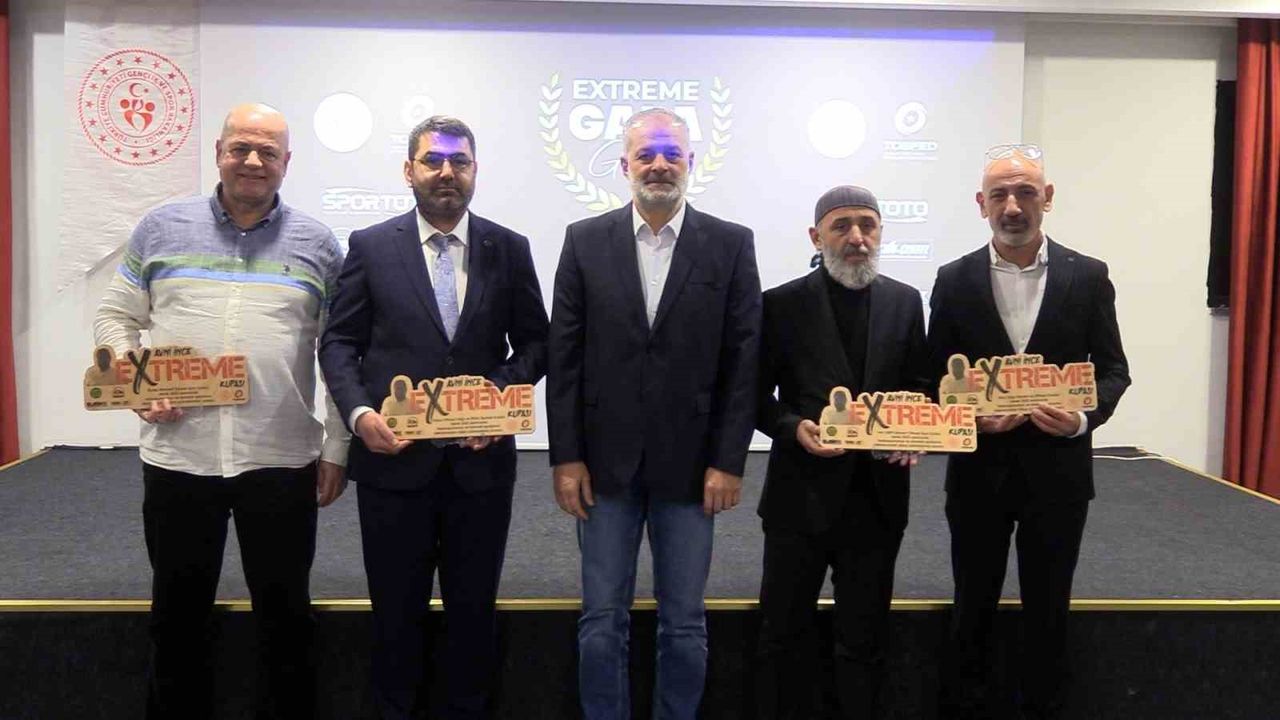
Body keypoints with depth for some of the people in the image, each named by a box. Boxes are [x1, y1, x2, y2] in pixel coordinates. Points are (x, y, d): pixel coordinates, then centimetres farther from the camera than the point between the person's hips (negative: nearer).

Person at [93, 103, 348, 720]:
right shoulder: (162, 228, 7)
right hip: (177, 455, 1)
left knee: (285, 613, 10)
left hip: (282, 460, -1)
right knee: (178, 613, 14)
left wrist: (336, 448, 2)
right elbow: (115, 317, 12)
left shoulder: (316, 244, 5)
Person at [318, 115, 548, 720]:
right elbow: (339, 342, 2)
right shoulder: (370, 246, 2)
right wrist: (358, 411, -13)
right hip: (394, 456, -1)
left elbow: (534, 344, 6)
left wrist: (500, 395, -11)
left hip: (480, 458, 1)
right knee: (396, 610, 13)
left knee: (474, 609, 13)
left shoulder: (509, 249, 4)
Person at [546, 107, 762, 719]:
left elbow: (743, 360, -2)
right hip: (606, 462, 1)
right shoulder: (585, 240, 3)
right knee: (602, 620, 9)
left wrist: (729, 462, -6)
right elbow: (563, 356, 1)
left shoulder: (731, 245, 1)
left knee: (684, 622, 9)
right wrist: (566, 457, -3)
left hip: (691, 464, 0)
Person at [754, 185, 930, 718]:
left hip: (877, 494, 2)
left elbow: (920, 385, 10)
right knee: (784, 630, 11)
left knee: (864, 636, 13)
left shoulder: (905, 302, 5)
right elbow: (758, 394, -1)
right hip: (802, 493, -2)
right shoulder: (782, 304, -3)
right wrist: (794, 428, -18)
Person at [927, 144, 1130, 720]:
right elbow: (935, 376, 2)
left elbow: (1112, 370, 2)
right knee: (973, 608, 12)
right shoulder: (955, 280, 0)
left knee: (1048, 609, 12)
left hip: (1057, 470, 0)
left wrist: (1083, 418, -17)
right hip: (980, 468, 0)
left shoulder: (1087, 277, -1)